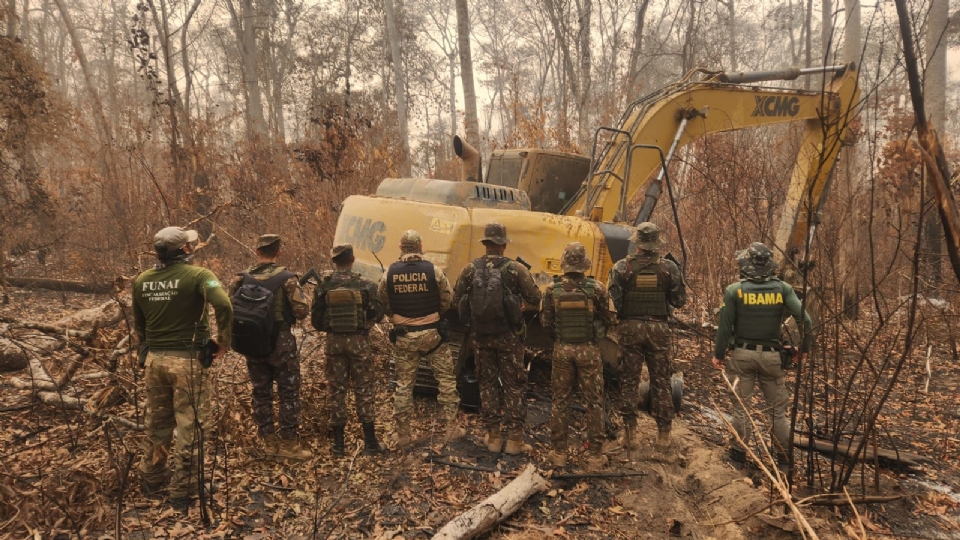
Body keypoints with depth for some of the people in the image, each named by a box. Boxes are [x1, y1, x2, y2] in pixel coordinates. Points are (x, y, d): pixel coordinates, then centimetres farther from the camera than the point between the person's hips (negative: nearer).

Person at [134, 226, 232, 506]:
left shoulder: (141, 281, 4)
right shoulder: (197, 275, -13)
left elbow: (138, 325, 13)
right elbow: (224, 305, -29)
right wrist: (224, 340, -16)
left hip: (154, 359, 6)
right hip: (187, 360, -6)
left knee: (156, 420, 21)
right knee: (189, 425, 6)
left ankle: (151, 479, 37)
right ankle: (182, 488, 14)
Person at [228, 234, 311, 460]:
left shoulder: (241, 278, 0)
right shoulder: (287, 278, -12)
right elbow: (301, 311, -15)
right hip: (281, 342, -4)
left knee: (261, 393, 14)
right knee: (288, 393, 6)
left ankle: (268, 442, 21)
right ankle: (288, 444, 9)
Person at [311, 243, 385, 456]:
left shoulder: (323, 286, -5)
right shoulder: (365, 285, -10)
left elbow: (316, 321, -1)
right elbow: (377, 314, -3)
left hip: (334, 342, 2)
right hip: (358, 341, -1)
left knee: (337, 390, 11)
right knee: (364, 390, 8)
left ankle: (338, 444, 18)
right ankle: (370, 442, 12)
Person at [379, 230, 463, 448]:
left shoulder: (389, 273, -3)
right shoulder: (433, 270, -10)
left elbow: (384, 304, 5)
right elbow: (447, 299, -1)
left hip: (404, 336, 2)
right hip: (432, 333, -2)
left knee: (404, 384, 11)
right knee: (446, 379, 12)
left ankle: (402, 434, 15)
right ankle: (452, 427, 14)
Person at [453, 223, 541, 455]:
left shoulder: (470, 269, -4)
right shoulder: (515, 269, -12)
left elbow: (457, 300, 5)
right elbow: (535, 300, -9)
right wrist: (525, 276, 7)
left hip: (481, 336, 2)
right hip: (508, 336, -2)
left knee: (487, 384, 15)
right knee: (513, 385, 9)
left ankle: (493, 436, 21)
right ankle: (514, 439, 11)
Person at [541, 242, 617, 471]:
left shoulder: (552, 290, -8)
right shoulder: (597, 288, -12)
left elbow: (546, 323, -2)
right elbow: (611, 319, -5)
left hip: (562, 350, 1)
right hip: (589, 350, -1)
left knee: (560, 401, 14)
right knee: (594, 403, 10)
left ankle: (559, 452, 21)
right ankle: (595, 456, 15)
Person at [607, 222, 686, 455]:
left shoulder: (622, 267, -8)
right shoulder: (669, 267, -5)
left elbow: (613, 302, -12)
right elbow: (679, 301, 0)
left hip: (630, 328, -1)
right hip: (659, 329, 1)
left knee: (629, 383, 9)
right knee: (661, 383, 11)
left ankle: (630, 435, 12)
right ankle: (664, 435, 17)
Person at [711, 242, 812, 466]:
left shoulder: (735, 290, -9)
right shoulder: (783, 289, -6)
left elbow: (725, 326, -7)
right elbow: (805, 320, -11)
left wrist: (719, 354, 5)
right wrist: (804, 348, 4)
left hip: (743, 354, -1)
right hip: (771, 355, 1)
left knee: (741, 405, 10)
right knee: (778, 408, 14)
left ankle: (739, 451, 18)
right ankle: (784, 455, 21)